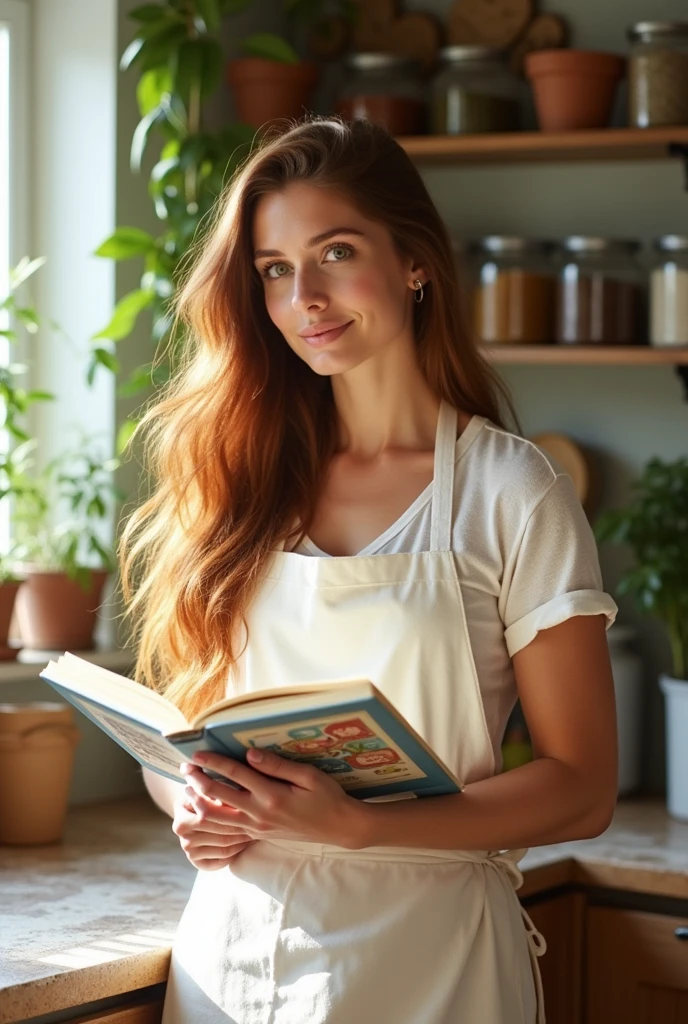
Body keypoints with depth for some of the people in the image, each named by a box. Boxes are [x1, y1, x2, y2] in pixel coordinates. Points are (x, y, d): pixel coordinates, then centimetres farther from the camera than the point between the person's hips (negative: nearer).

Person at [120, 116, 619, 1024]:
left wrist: (357, 825, -21)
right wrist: (192, 803, -9)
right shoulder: (240, 480, 5)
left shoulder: (511, 493, -7)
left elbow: (581, 789, -9)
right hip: (232, 946, 4)